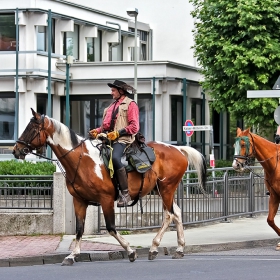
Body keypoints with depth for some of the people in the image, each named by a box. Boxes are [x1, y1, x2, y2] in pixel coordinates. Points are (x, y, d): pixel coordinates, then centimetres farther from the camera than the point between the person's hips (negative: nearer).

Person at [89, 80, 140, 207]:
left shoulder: (130, 104, 2)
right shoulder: (112, 106, 27)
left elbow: (134, 127, -8)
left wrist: (118, 133, -16)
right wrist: (97, 131, 7)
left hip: (122, 139, -9)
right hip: (108, 139, 9)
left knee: (114, 157, -35)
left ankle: (125, 193, -32)